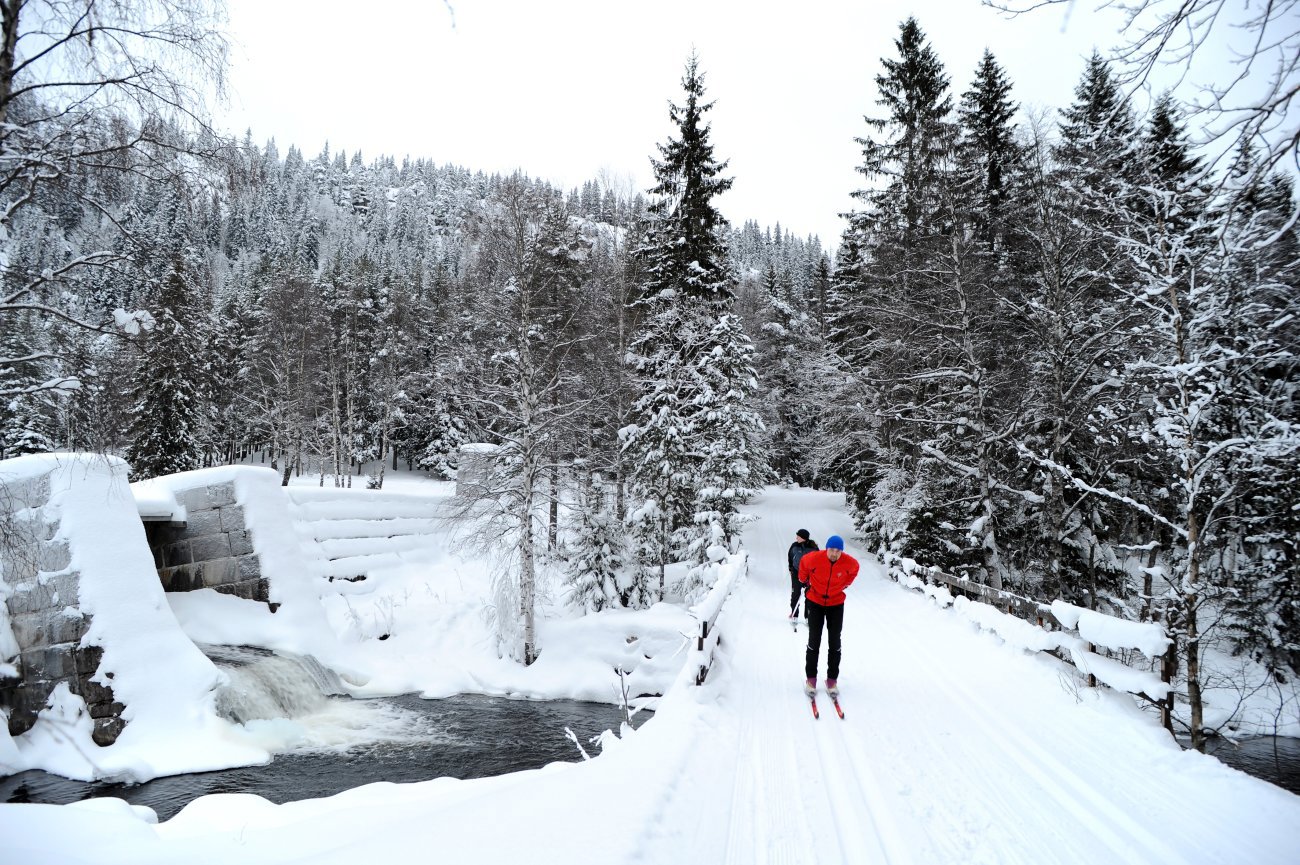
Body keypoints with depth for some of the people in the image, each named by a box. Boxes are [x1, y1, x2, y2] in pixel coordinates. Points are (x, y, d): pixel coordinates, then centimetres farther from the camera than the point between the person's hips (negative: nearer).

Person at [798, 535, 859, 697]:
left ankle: (832, 680, 14)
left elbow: (854, 569, 8)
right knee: (814, 641, 1)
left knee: (834, 643, 4)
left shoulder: (849, 563, -18)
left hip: (836, 604, 1)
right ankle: (811, 678, 12)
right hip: (815, 601, -1)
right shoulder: (814, 558, -24)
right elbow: (803, 563, 1)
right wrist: (805, 581, 13)